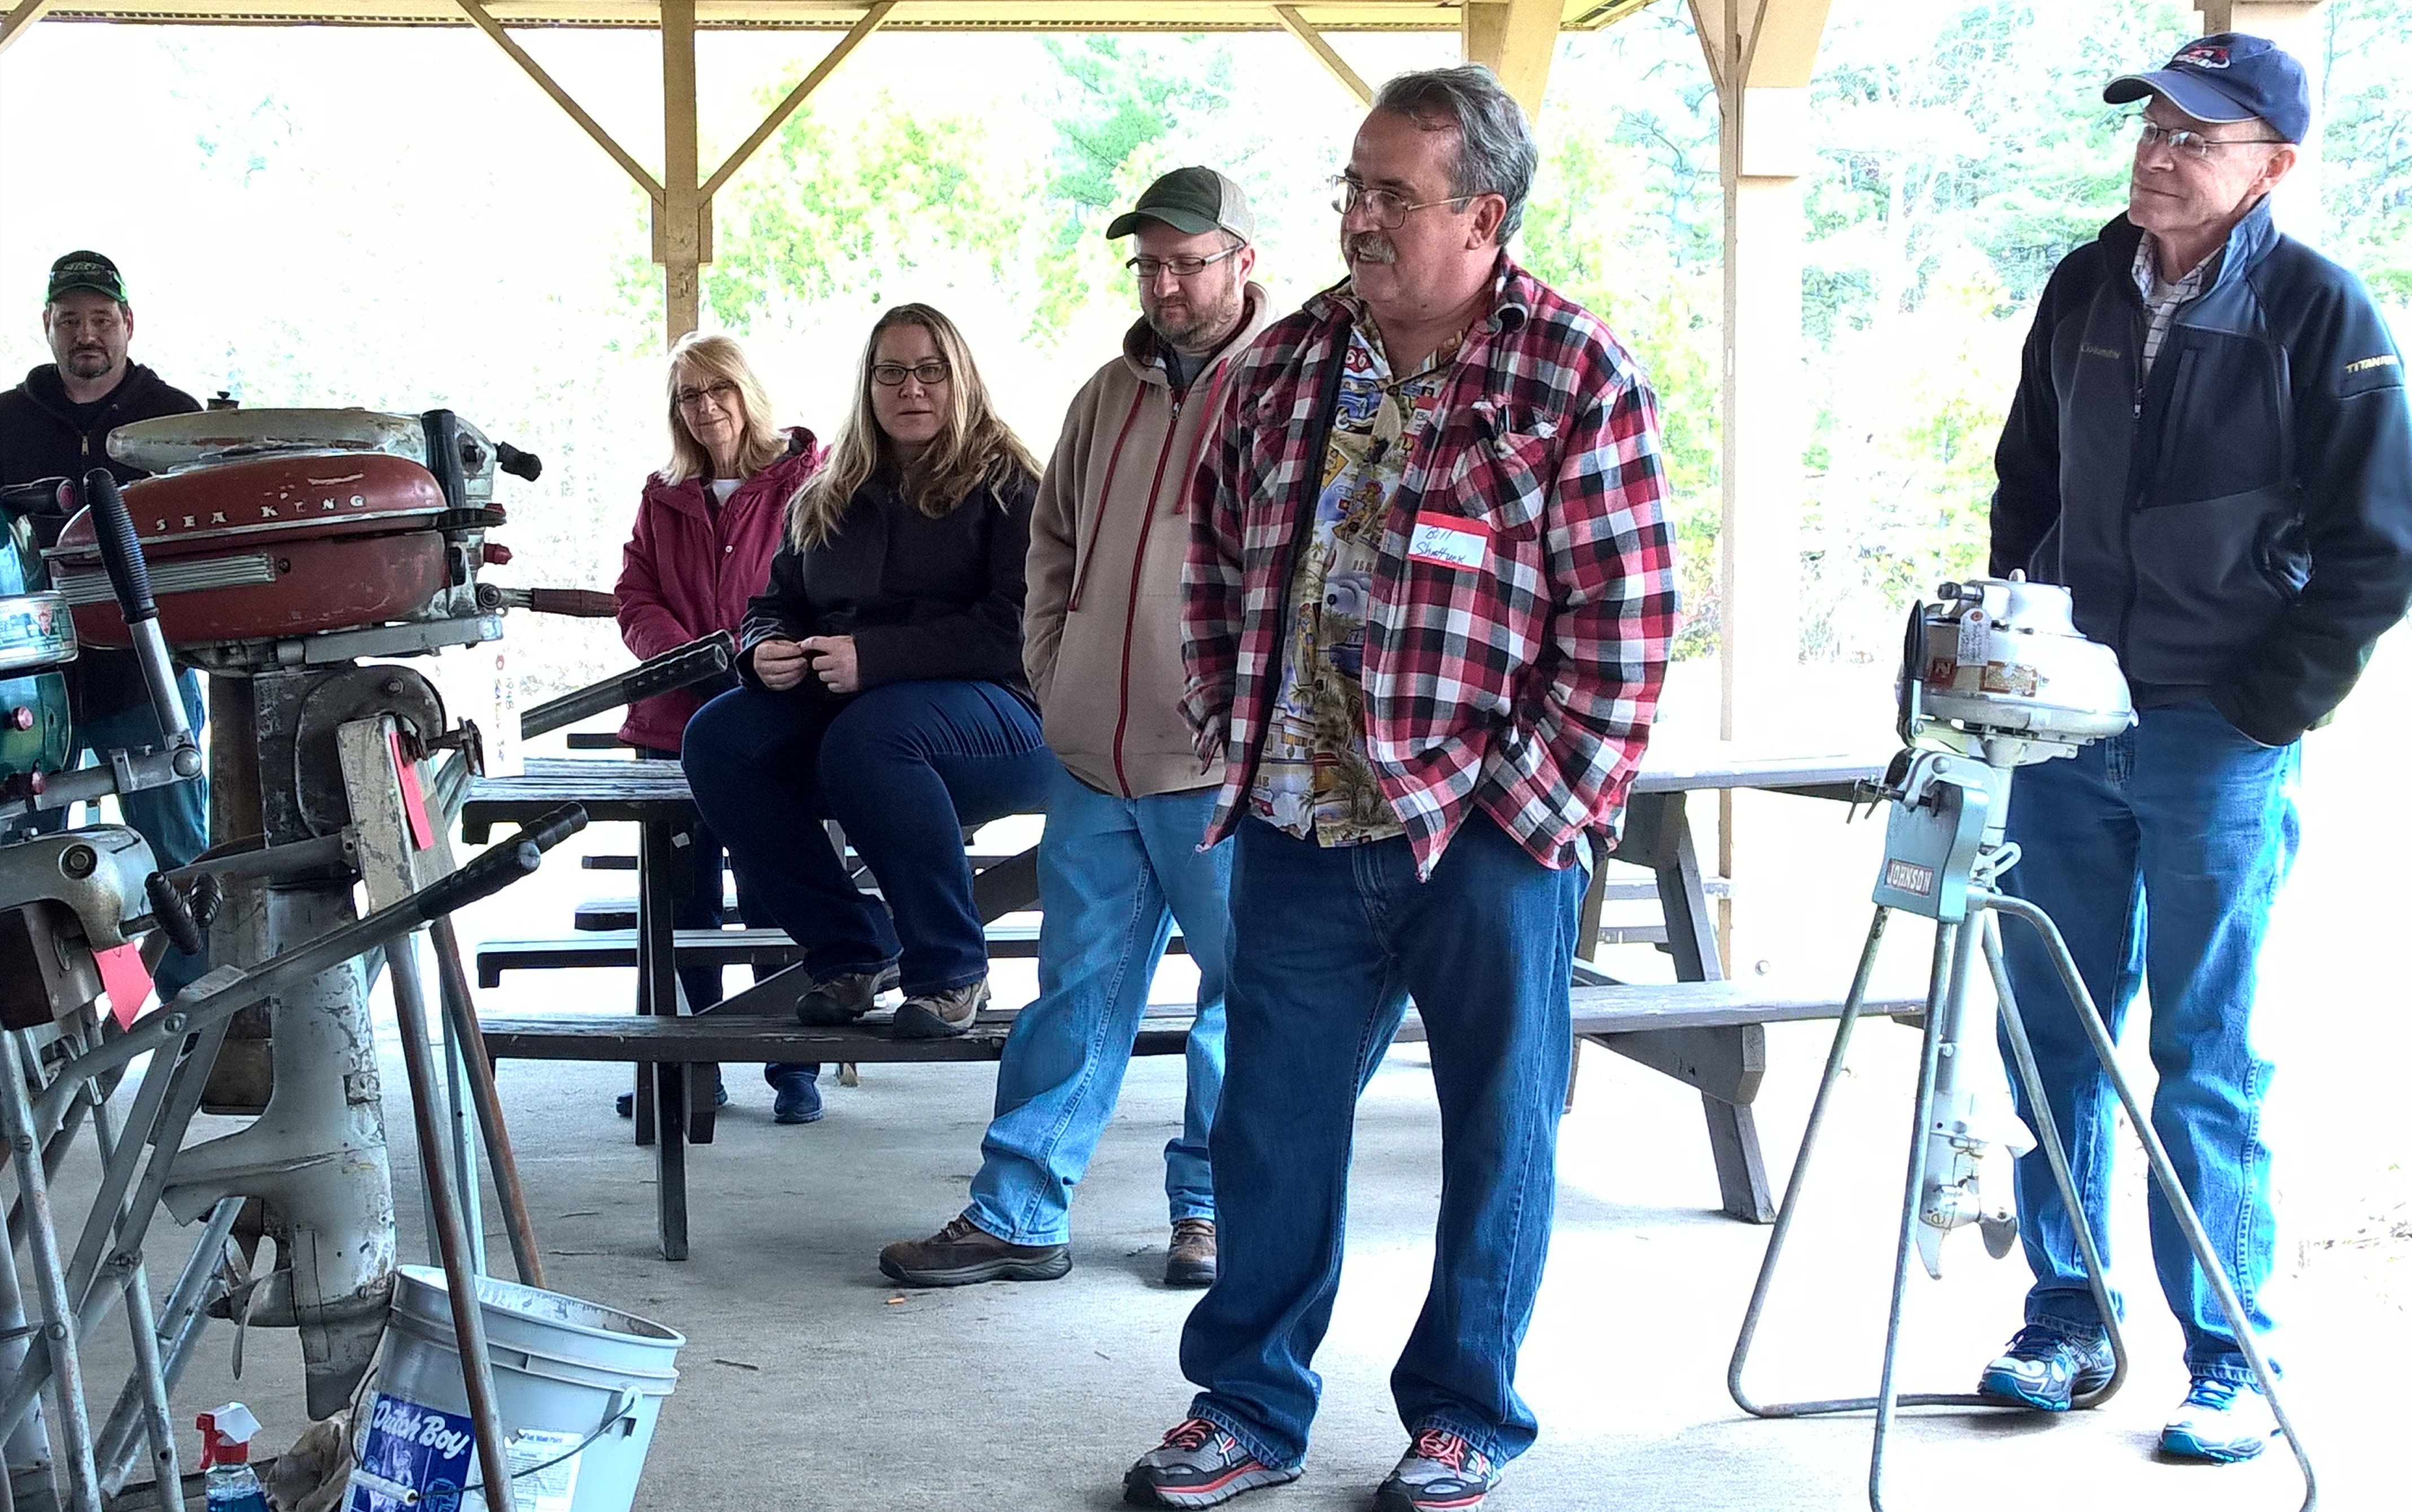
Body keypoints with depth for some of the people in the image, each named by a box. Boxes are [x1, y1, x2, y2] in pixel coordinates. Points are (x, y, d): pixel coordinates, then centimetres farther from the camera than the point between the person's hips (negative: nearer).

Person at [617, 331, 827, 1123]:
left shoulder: (806, 479, 0)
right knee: (682, 898, 8)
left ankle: (793, 1069, 9)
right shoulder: (663, 496, 15)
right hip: (675, 720, 5)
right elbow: (636, 598, 9)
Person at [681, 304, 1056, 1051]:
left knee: (867, 736, -38)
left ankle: (951, 970, -22)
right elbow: (775, 603, 26)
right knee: (716, 738, -21)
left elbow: (1014, 629, -13)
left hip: (997, 706, -6)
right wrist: (765, 650, -1)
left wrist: (874, 656, -22)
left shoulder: (1004, 485, -1)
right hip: (839, 702, 6)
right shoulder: (826, 499, 19)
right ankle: (851, 952, -10)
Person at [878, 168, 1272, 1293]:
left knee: (1242, 989, 6)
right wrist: (1053, 670, 13)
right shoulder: (1111, 394, 14)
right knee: (1078, 987, 9)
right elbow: (1053, 543, 24)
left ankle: (1212, 1206, 19)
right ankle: (1017, 1214, 12)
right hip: (1093, 762, 5)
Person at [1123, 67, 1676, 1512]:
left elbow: (1626, 618, -11)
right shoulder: (1285, 362, 6)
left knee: (1499, 1131, 9)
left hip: (1486, 836, -4)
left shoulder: (1578, 379, -10)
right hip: (1298, 826, 4)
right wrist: (1233, 729, 7)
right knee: (1272, 1123, 11)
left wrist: (1541, 800, -13)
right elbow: (1217, 563, 16)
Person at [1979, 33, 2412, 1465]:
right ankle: (2068, 1317, 20)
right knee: (2055, 1029, 8)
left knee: (2208, 1057, 0)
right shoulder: (2083, 290, 7)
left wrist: (2268, 713, -10)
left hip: (2219, 744, -5)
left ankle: (2232, 1361, 10)